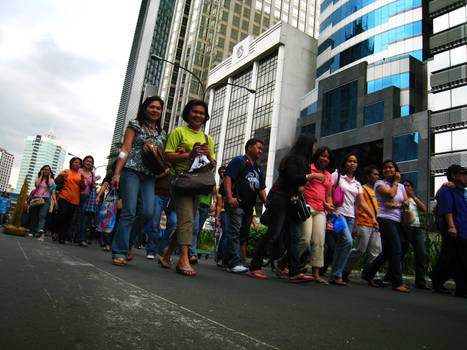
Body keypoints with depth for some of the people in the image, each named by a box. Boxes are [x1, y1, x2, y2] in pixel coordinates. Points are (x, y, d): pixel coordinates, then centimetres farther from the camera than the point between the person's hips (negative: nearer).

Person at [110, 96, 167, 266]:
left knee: (148, 212, -10)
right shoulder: (135, 125, 7)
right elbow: (125, 149, -2)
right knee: (129, 211, -11)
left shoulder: (161, 133, 20)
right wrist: (117, 173, -10)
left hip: (149, 176, 4)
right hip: (131, 171, -4)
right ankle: (119, 252, -2)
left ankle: (125, 241, 13)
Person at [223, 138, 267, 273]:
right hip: (236, 204, -8)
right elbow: (227, 178, -9)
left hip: (249, 207, 8)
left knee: (243, 234, 9)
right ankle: (235, 263, -15)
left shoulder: (258, 169, 24)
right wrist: (230, 197, -22)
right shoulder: (238, 161, 2)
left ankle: (227, 260, 17)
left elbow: (261, 189, 24)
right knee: (234, 232, -12)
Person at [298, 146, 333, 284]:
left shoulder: (328, 176, 23)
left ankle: (316, 274, 2)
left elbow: (328, 196, 23)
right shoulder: (307, 168, 6)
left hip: (320, 210, 6)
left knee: (319, 241, -1)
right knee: (305, 239, -16)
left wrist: (330, 208, 6)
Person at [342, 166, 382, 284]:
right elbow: (356, 207, -9)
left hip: (375, 226, 8)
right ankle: (345, 271, 8)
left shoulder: (376, 191, 20)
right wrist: (355, 225, -15)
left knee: (376, 252, 4)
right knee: (360, 250, -6)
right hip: (364, 224, -7)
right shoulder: (362, 189, -3)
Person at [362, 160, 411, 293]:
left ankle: (368, 273, 23)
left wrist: (396, 205, -10)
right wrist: (395, 182, 1)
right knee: (397, 250, -12)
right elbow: (391, 194, -14)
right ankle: (397, 283, -7)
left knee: (387, 251, 10)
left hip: (398, 221, 6)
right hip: (386, 219, -6)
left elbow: (407, 202, 10)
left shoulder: (401, 186, 20)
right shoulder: (380, 183, 3)